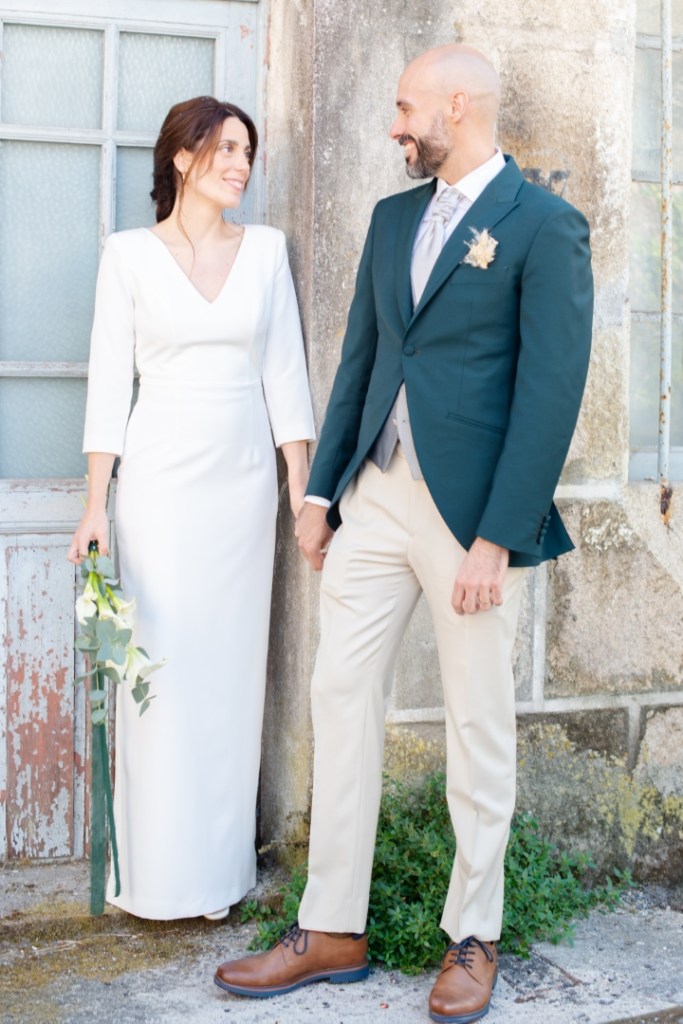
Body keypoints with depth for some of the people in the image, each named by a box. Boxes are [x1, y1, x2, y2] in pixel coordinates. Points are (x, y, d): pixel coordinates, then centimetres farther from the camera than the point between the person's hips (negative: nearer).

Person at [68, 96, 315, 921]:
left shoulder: (265, 249, 8)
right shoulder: (130, 253, 1)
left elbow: (283, 369, 8)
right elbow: (110, 378, -1)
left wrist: (302, 485, 4)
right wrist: (96, 502, -6)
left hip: (244, 475, 3)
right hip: (162, 474, -2)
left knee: (233, 665, 5)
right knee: (160, 665, -3)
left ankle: (221, 869, 16)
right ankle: (160, 874, 9)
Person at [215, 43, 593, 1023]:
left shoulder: (546, 227, -7)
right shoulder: (393, 218, 13)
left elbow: (551, 391, -13)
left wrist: (497, 538, -17)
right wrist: (321, 490, 11)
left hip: (472, 509, -6)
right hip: (376, 497, 6)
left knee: (479, 724, 6)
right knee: (341, 699, 7)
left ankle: (473, 939, 22)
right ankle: (333, 932, 19)